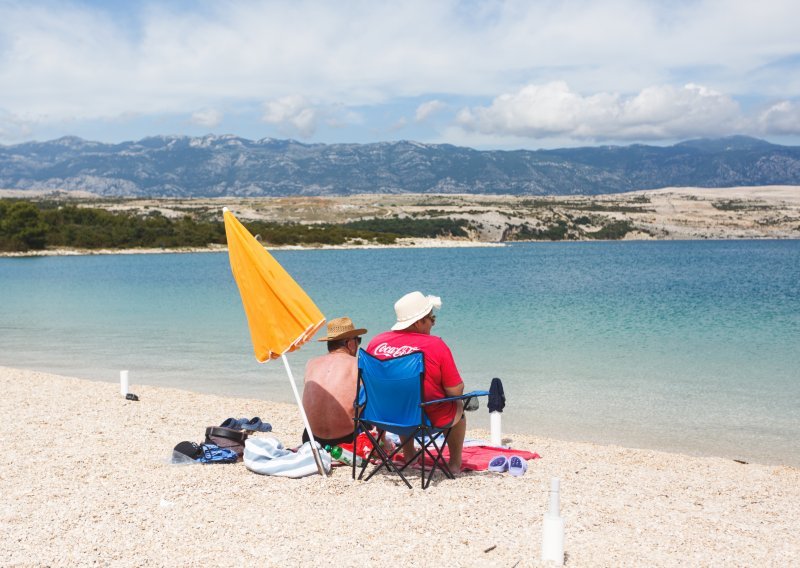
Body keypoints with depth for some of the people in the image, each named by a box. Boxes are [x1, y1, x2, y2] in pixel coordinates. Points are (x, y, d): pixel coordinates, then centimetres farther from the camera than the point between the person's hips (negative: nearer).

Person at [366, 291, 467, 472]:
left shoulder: (376, 342, -5)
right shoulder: (436, 345, -17)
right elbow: (455, 391, -13)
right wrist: (458, 386, 10)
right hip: (430, 419, -4)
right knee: (458, 406, 31)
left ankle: (408, 457, 47)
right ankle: (455, 463, 38)